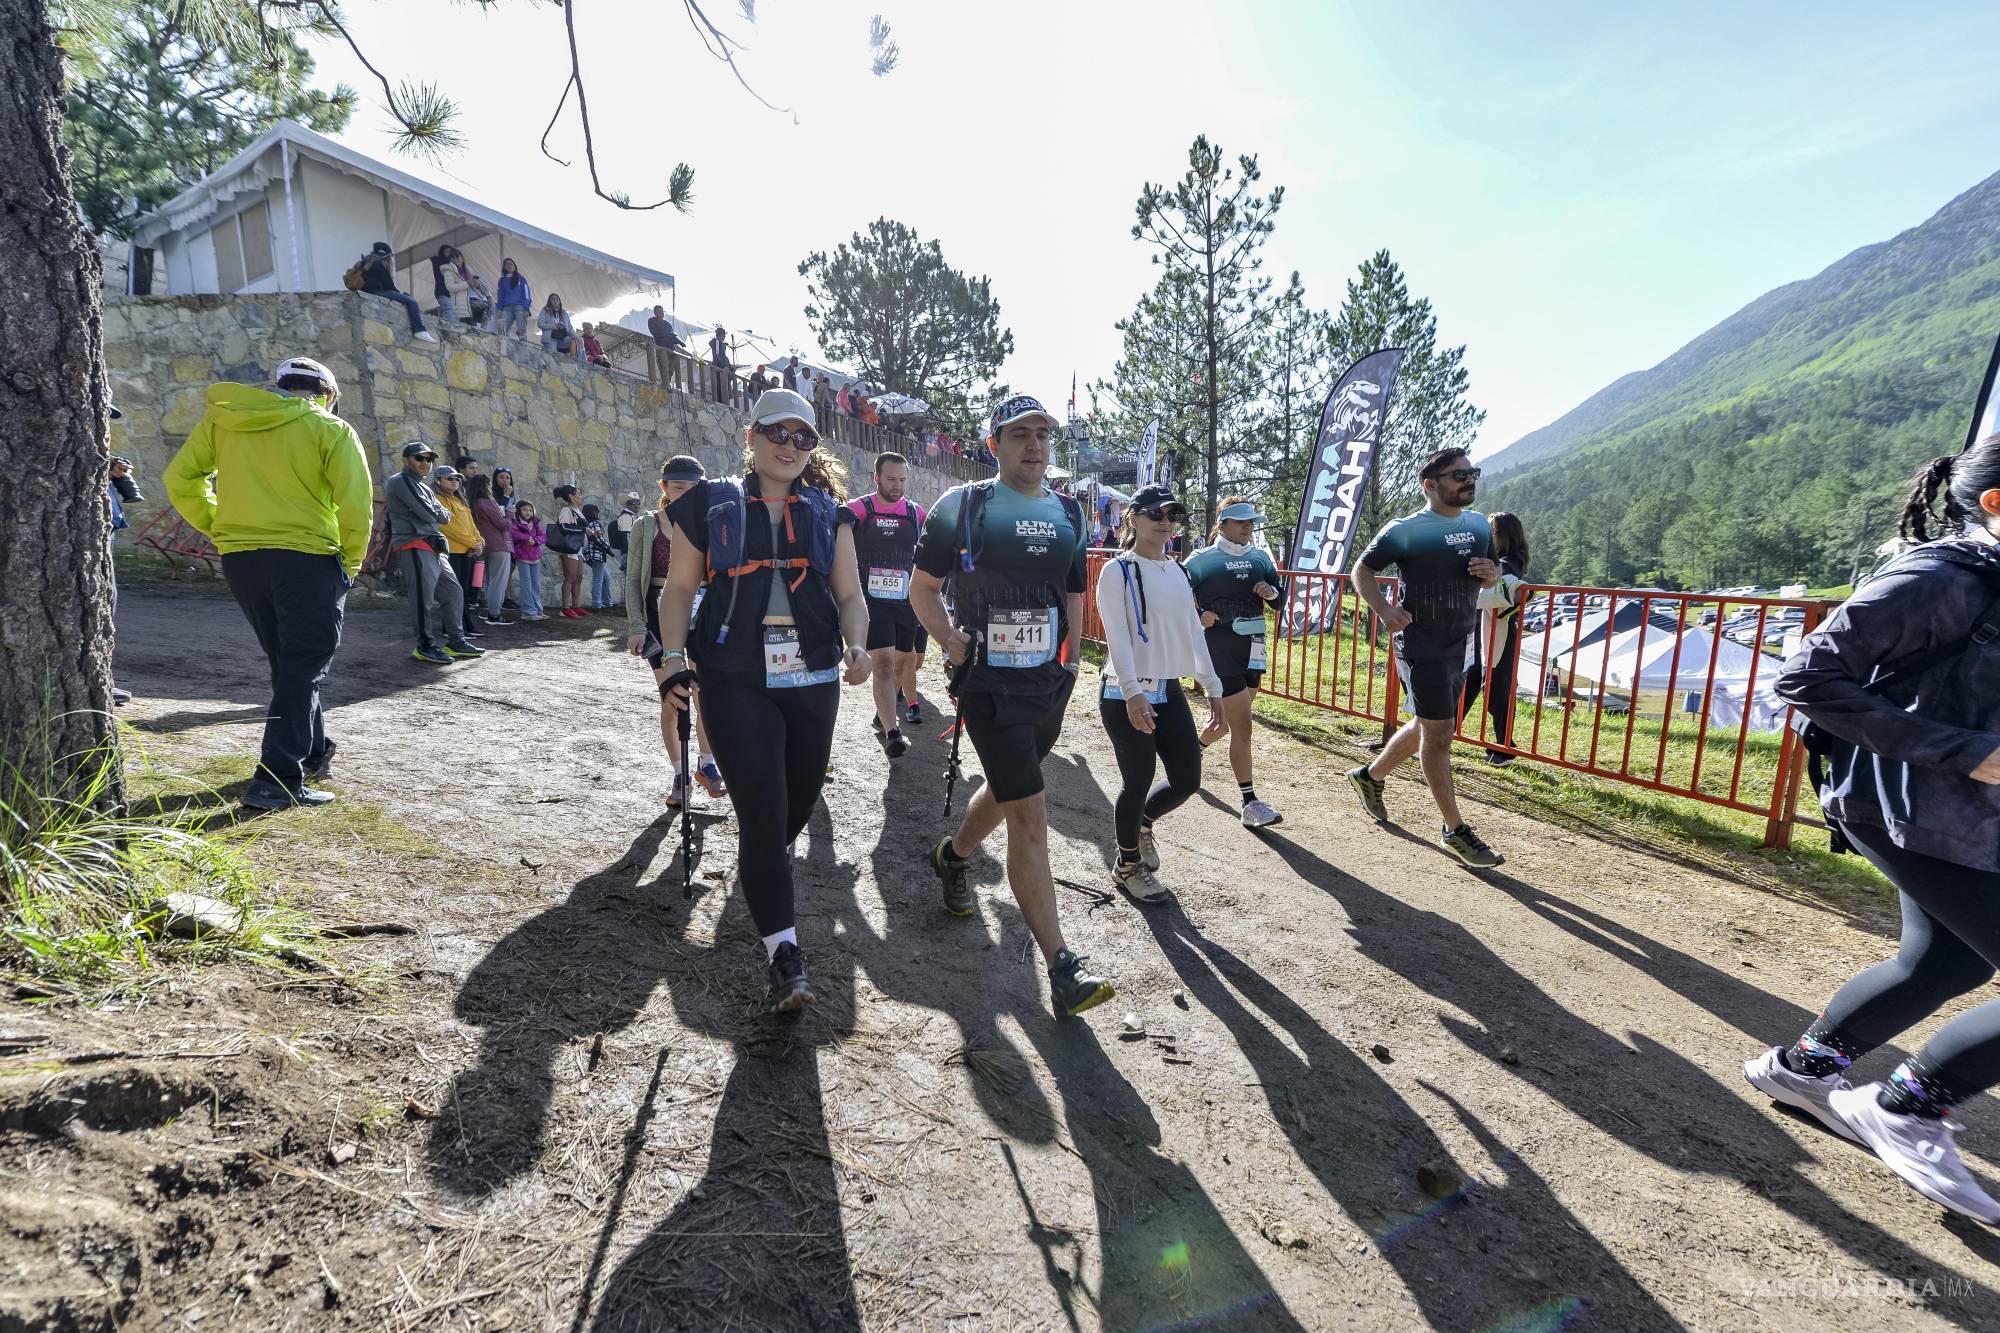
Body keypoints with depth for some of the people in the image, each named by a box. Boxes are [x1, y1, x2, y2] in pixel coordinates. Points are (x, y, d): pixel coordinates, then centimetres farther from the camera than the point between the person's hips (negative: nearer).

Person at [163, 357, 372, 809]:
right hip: (307, 559, -5)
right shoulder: (331, 430, -4)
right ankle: (278, 781, -8)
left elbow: (180, 480, 11)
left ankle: (313, 753, 31)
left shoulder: (220, 419, 11)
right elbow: (356, 504, -11)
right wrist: (352, 561, 0)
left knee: (287, 663, 19)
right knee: (304, 668, -2)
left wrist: (219, 529, 15)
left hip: (238, 558, 5)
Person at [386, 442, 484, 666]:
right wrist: (443, 514, 6)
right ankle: (425, 646, -3)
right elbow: (429, 514, -12)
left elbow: (444, 516, 17)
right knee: (423, 597, -9)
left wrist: (438, 514, -3)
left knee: (453, 592, 10)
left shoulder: (424, 487, 26)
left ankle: (455, 641, 17)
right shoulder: (401, 482, -4)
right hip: (414, 548, -9)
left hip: (433, 548, 10)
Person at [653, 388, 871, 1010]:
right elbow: (680, 587, 6)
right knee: (762, 809, -9)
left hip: (813, 679, 3)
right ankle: (786, 956, -2)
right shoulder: (711, 504, 4)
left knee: (801, 800, 13)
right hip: (735, 680, -3)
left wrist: (857, 645, -12)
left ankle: (759, 868, 47)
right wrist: (673, 660, -7)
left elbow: (850, 595, 7)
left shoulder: (828, 513, 10)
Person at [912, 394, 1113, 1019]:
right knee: (1030, 813, -11)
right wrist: (952, 641, -13)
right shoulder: (963, 507, -5)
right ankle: (1062, 968, -6)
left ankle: (952, 857, 53)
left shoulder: (1068, 514, 9)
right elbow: (923, 587, 2)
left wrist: (1070, 659, 12)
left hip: (1049, 684, 6)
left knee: (1007, 790, 22)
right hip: (989, 684, -6)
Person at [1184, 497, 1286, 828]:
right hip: (1220, 648, -6)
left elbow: (1280, 597, 17)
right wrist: (1197, 617, -20)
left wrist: (1270, 592, -6)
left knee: (1229, 719, 17)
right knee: (1241, 724, -10)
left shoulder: (1260, 557, 11)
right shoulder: (1201, 561, -5)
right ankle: (1250, 804, -4)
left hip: (1253, 648, 7)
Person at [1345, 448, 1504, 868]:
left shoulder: (1480, 525, 8)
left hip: (1459, 645, 8)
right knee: (1439, 732, -5)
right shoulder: (1406, 530, -11)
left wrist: (1492, 574, -6)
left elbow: (1491, 575, 20)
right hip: (1421, 646, -7)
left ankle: (1369, 777, 38)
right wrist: (1384, 610, -22)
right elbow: (1362, 569, -5)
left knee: (1426, 728, 17)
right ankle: (1455, 832, 4)